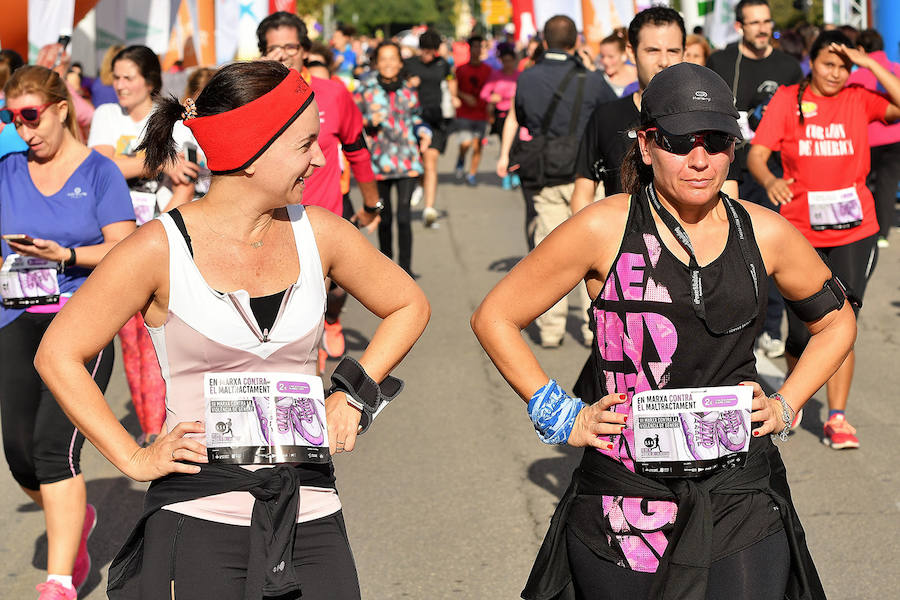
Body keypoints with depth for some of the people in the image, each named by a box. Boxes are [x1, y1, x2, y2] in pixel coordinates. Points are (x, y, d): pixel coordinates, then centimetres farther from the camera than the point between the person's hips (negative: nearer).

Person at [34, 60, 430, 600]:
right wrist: (134, 459, -4)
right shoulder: (162, 248, -6)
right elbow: (58, 355, -1)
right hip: (198, 515, -3)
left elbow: (408, 306, 20)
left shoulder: (316, 232, 5)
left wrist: (355, 394, 10)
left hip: (311, 518, 4)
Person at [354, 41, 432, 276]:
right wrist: (370, 121, -15)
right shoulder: (366, 89, -1)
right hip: (380, 160, 0)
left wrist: (424, 132, 3)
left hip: (407, 159, 1)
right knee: (385, 217, 7)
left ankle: (405, 267, -4)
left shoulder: (407, 89, 7)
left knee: (404, 215, -8)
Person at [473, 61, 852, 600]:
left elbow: (837, 322, 22)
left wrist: (786, 406, 9)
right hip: (626, 499, -1)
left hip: (741, 501, 2)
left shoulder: (765, 233, 4)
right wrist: (560, 416, -1)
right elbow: (496, 317, 4)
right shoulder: (604, 230, -4)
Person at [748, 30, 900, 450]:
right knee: (802, 333, 4)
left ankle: (837, 419, 7)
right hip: (799, 231, 0)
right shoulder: (787, 100, 0)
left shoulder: (859, 100, 2)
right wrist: (769, 180, -26)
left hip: (853, 231, 0)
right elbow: (756, 154, -5)